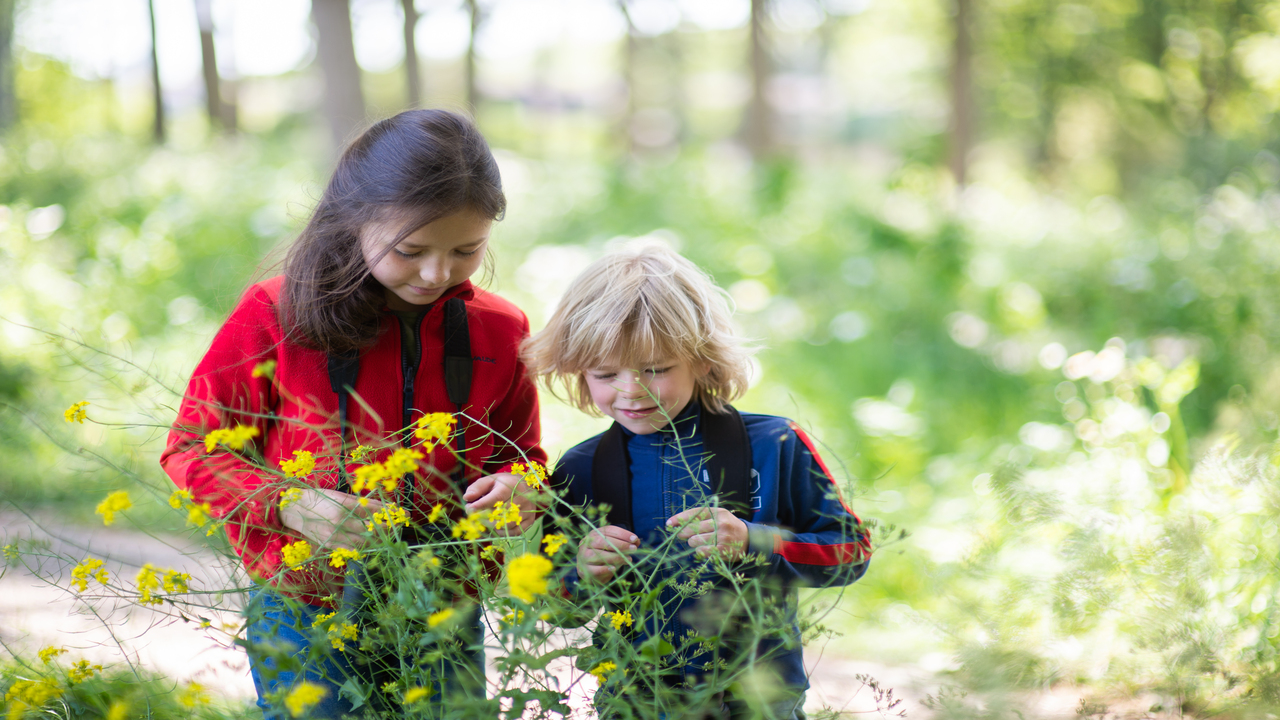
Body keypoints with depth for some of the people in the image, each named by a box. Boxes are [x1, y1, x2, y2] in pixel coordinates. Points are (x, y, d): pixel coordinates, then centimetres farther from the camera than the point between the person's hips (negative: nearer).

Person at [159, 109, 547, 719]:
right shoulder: (275, 317, -8)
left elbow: (521, 456, 15)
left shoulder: (499, 331, 2)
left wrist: (518, 490, -9)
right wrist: (286, 504, -19)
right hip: (304, 617, -3)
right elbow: (192, 451, -2)